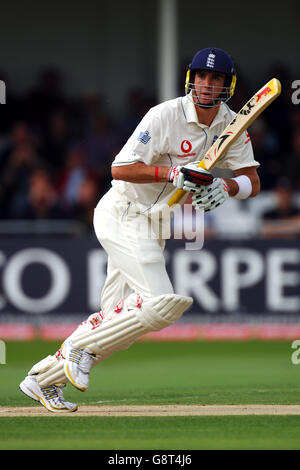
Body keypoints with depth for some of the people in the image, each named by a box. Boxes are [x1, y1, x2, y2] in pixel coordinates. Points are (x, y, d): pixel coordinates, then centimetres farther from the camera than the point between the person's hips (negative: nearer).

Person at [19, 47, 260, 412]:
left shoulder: (231, 125, 3)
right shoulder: (166, 115, -18)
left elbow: (252, 182, 2)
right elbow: (120, 169, -21)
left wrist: (225, 187, -18)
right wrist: (174, 173, -30)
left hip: (152, 226, 8)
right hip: (122, 216, -8)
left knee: (117, 319, 8)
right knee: (160, 304, -21)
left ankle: (43, 378, 18)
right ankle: (83, 348, -4)